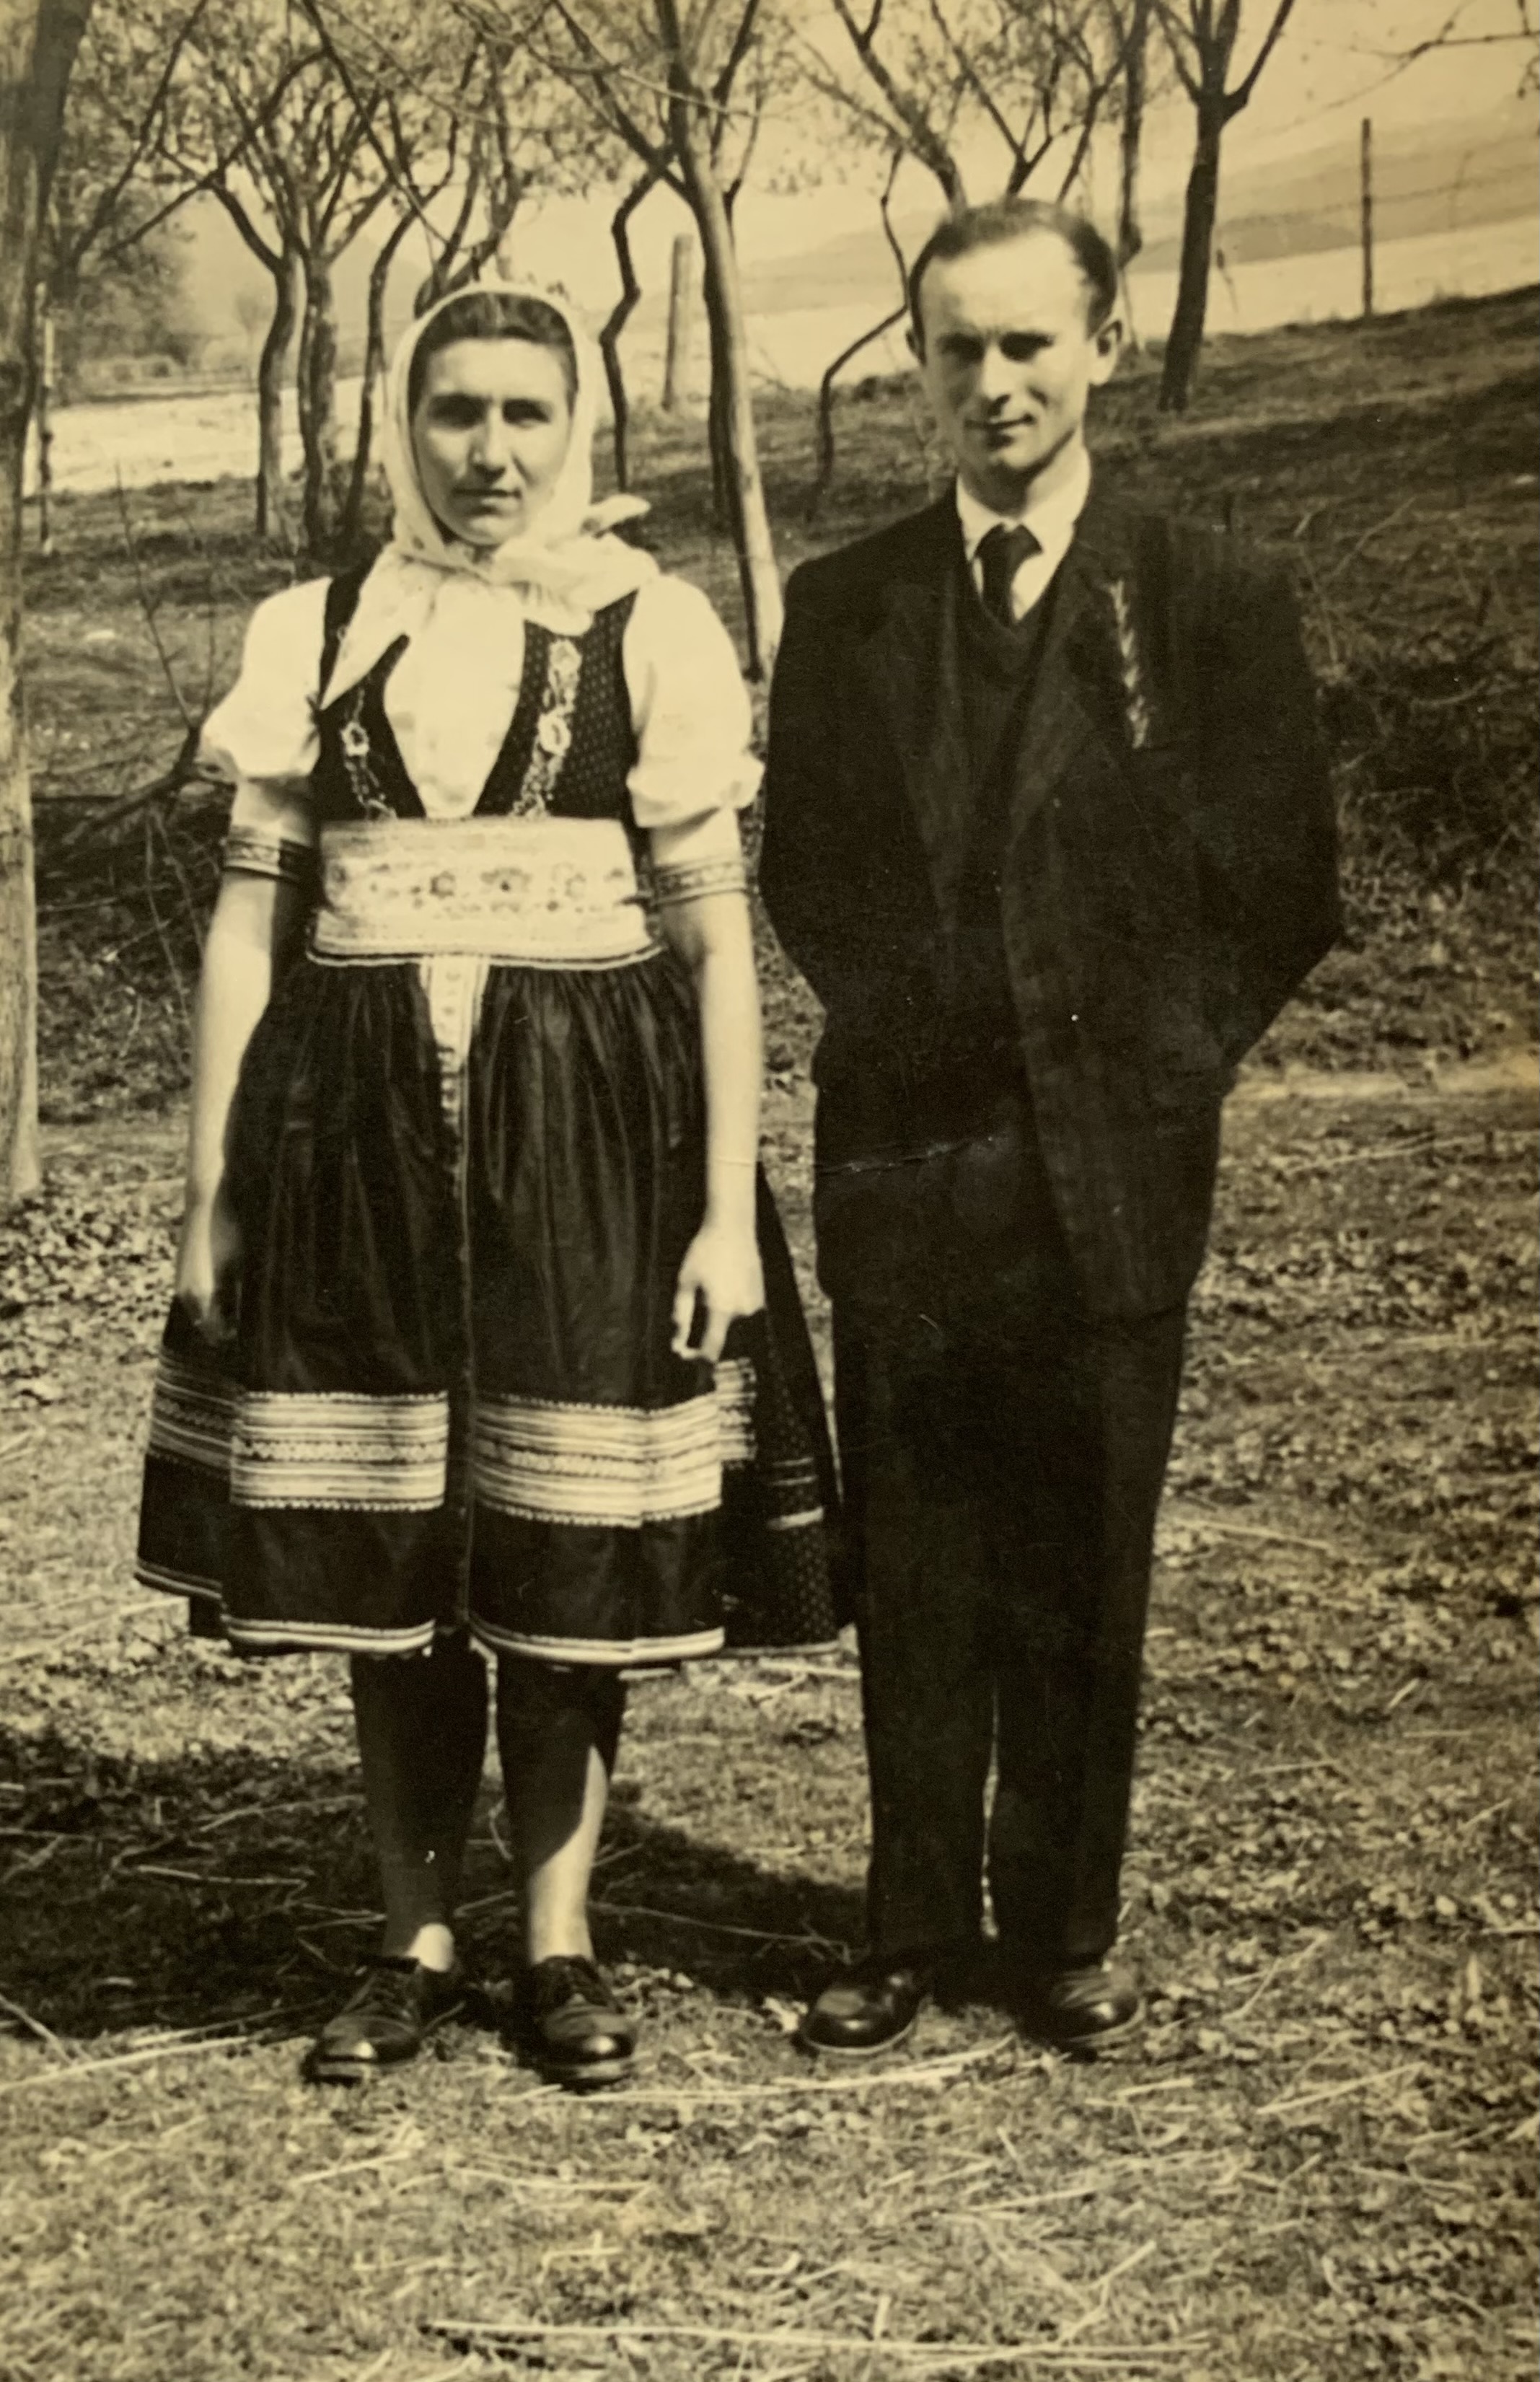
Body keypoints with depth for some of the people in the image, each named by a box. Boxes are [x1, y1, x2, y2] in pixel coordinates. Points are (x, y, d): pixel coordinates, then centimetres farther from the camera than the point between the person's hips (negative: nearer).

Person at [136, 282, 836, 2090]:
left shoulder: (649, 631, 1)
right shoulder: (313, 634, 7)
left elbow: (717, 935, -1)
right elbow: (249, 926, 7)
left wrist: (727, 1209, -6)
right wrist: (210, 1194, 3)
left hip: (592, 1126, -2)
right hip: (360, 1123, 2)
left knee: (568, 1554, 4)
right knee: (383, 1552, 7)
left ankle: (558, 1940, 20)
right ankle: (415, 1940, 22)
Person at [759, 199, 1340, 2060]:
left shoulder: (1212, 602, 2)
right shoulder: (840, 608, 8)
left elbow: (1282, 882, 3)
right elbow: (800, 873, 13)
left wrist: (1168, 1058, -3)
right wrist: (899, 1028, 4)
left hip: (1112, 1154, -1)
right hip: (902, 1146, 2)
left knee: (1083, 1567, 6)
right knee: (912, 1562, 6)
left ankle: (1065, 1936, 21)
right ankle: (914, 1935, 19)